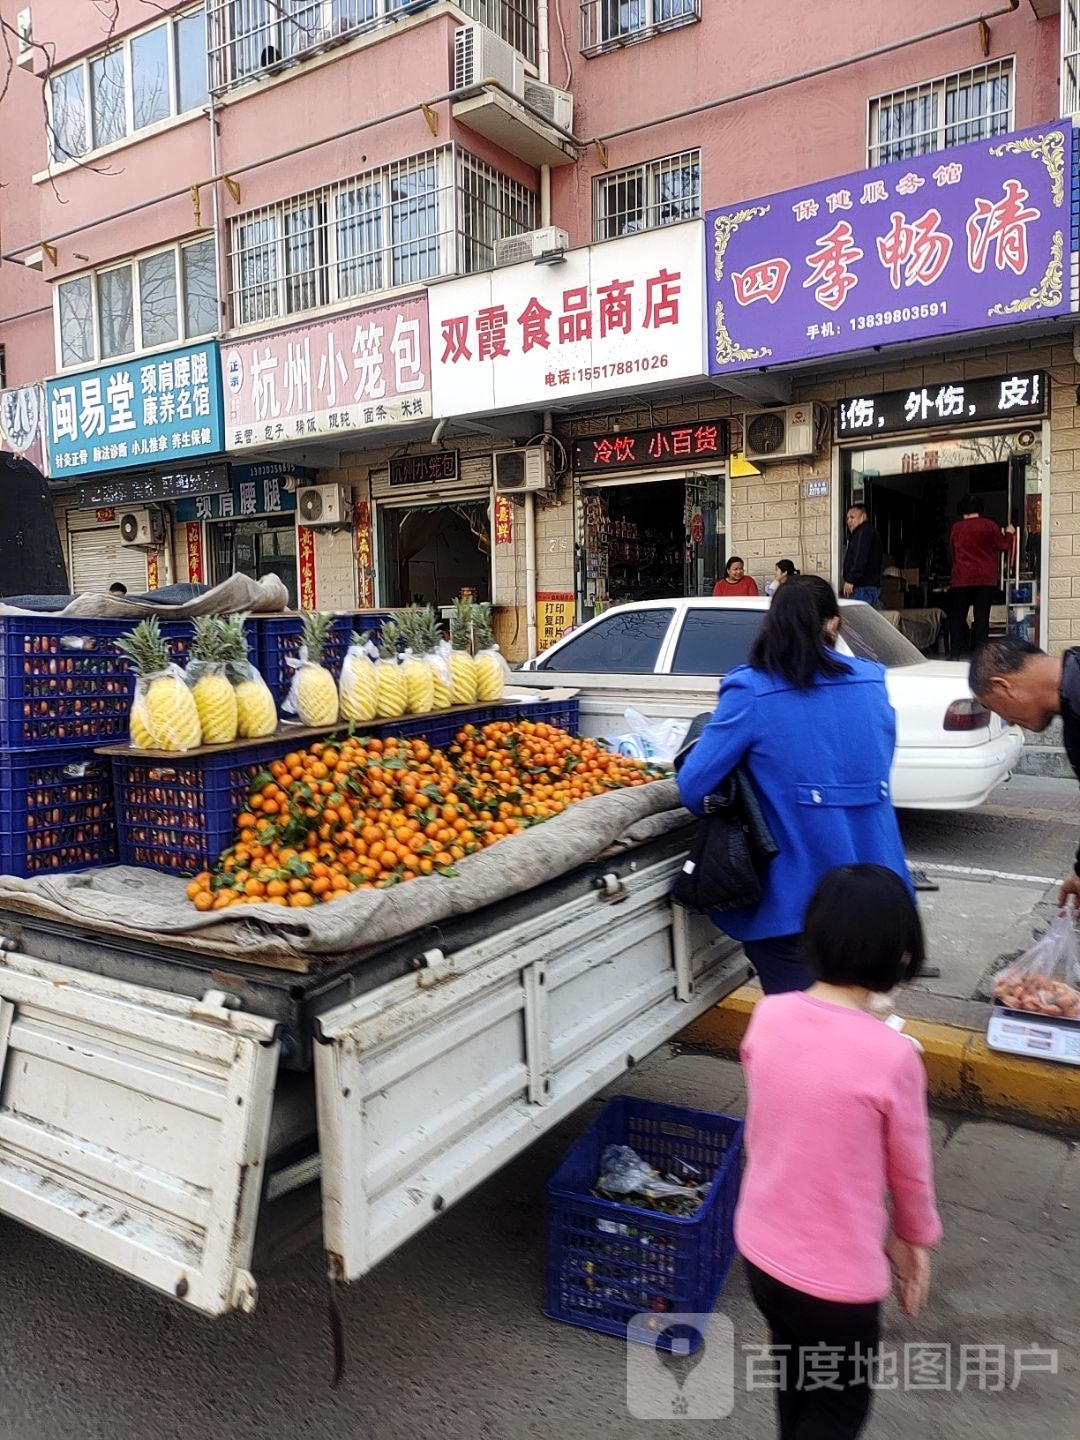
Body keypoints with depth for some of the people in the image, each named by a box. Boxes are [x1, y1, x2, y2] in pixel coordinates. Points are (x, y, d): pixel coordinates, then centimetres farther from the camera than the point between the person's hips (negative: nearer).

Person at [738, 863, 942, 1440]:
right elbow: (909, 1169, -10)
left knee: (794, 1373, 31)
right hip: (836, 1273, -5)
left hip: (760, 1248, 5)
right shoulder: (891, 1055, -27)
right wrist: (914, 1239, 11)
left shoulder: (768, 1016, -13)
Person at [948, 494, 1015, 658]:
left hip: (962, 579, 0)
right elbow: (1004, 547, 5)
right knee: (982, 617, 2)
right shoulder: (989, 526, 2)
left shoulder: (956, 528, 5)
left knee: (957, 617, 4)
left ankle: (955, 655, -1)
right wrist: (1009, 533, 23)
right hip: (986, 579, 0)